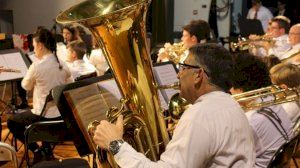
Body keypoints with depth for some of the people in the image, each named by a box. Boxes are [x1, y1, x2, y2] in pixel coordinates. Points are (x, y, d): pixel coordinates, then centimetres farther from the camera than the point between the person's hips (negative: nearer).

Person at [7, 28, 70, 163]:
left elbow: (26, 86, -4)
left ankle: (37, 151, 8)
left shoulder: (37, 66, -20)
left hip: (44, 115, -7)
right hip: (61, 113, 7)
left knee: (11, 122, 18)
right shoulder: (62, 63, -1)